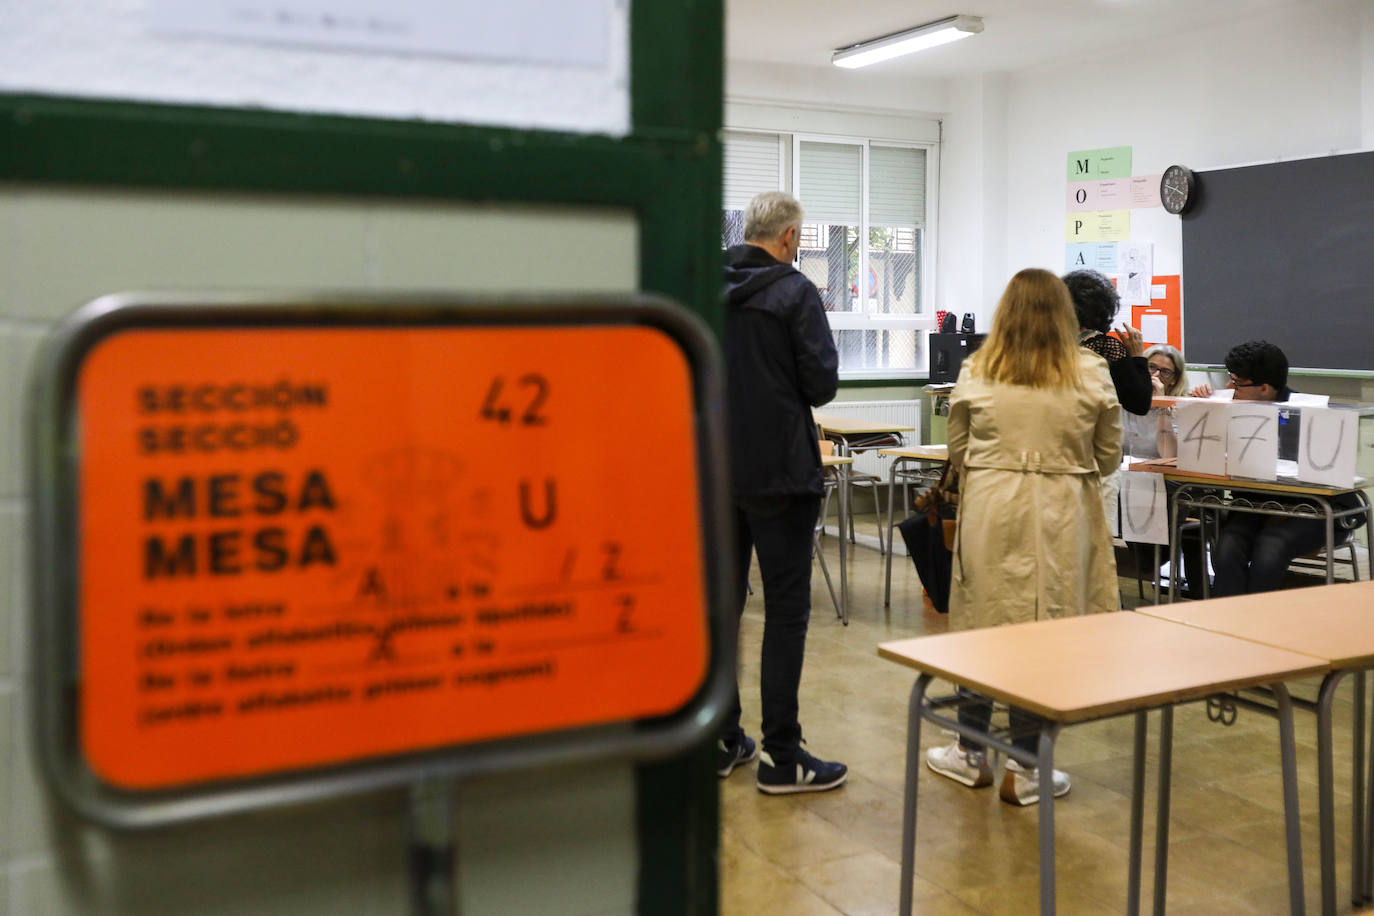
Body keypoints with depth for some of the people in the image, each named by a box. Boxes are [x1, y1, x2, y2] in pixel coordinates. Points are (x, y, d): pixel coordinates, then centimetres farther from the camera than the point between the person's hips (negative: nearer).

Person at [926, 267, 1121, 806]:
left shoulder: (976, 373, -2)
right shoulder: (1091, 375, -2)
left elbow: (957, 453, 6)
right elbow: (1108, 459, 6)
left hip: (990, 510, 1)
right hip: (1060, 516, 0)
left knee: (982, 624, 12)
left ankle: (971, 753, 26)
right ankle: (1024, 769, 14)